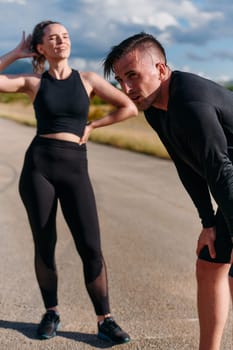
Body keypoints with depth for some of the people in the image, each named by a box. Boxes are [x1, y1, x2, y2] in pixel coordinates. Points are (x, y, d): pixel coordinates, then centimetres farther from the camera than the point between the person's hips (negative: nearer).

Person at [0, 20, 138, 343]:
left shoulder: (88, 79, 8)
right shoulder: (33, 82, 7)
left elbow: (130, 108, 6)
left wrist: (92, 126, 5)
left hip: (75, 170, 0)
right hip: (38, 165, 0)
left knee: (91, 247, -5)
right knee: (45, 245, 5)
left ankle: (105, 321, 7)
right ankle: (51, 313, 25)